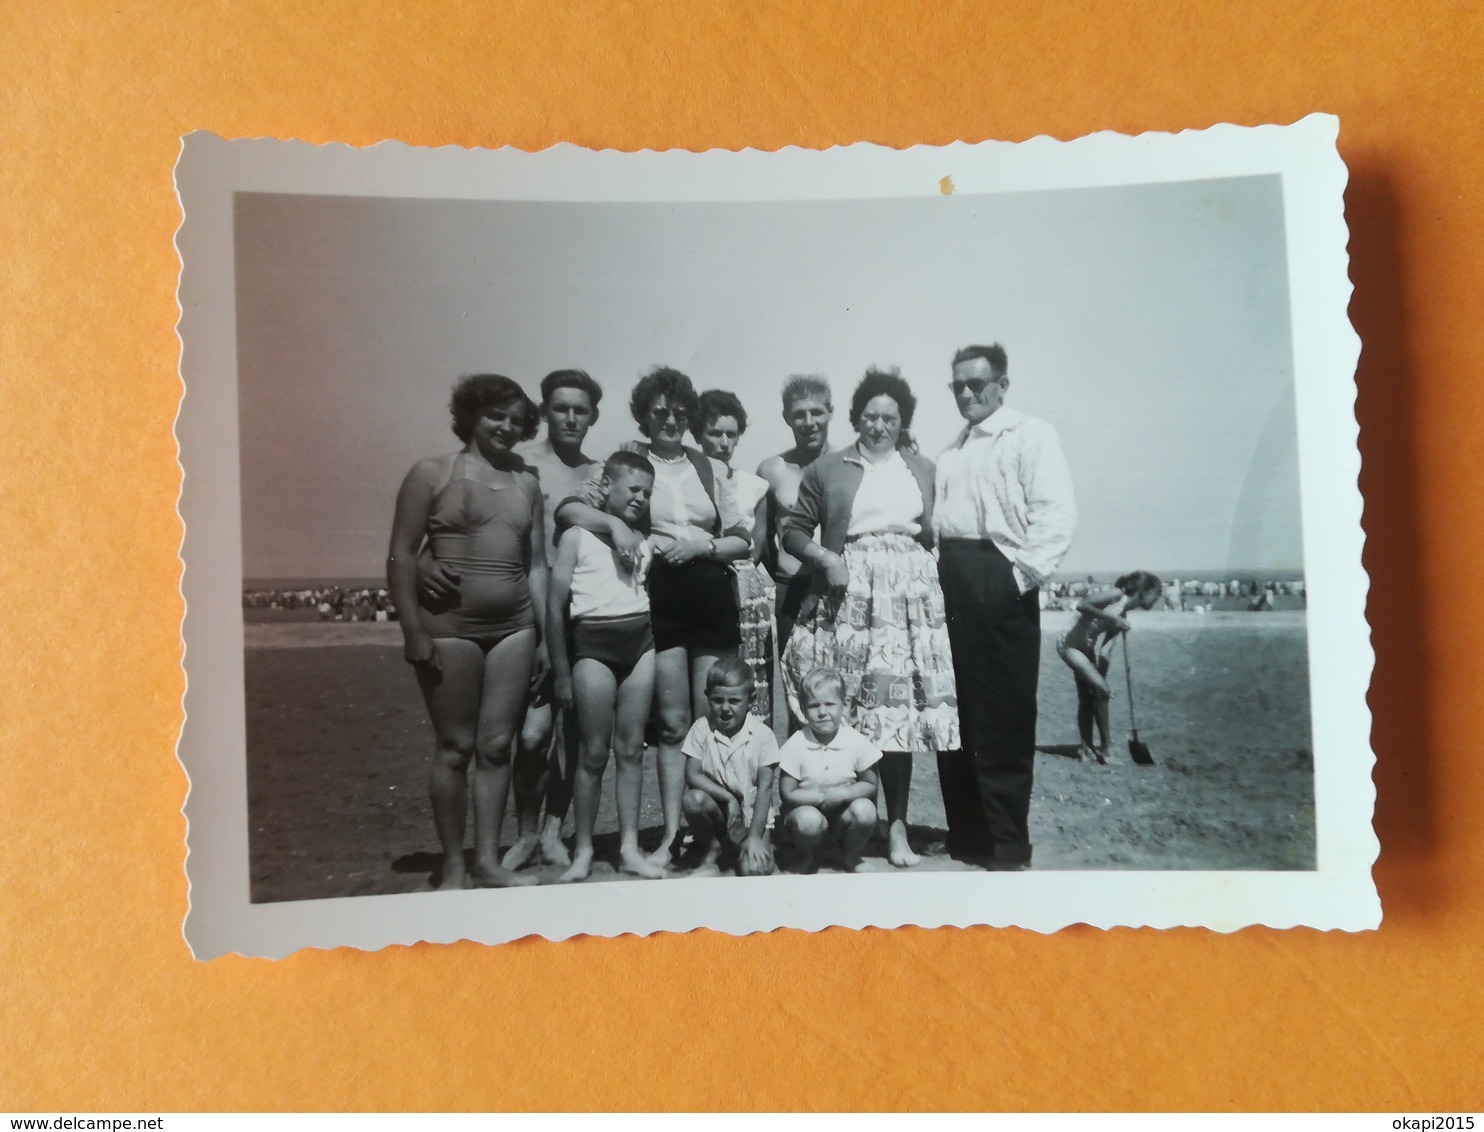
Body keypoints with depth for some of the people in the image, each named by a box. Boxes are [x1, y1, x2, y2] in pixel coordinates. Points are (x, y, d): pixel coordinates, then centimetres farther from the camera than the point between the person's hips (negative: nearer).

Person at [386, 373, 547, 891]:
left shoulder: (526, 483, 11)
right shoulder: (432, 473, -1)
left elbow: (536, 564, 13)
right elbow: (401, 555, -5)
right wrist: (414, 630, -12)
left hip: (513, 628, 4)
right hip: (450, 627, -4)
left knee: (497, 745, 6)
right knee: (455, 747, 2)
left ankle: (488, 861, 16)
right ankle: (453, 866, 14)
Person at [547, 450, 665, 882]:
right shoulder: (578, 536, 1)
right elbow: (556, 606, -1)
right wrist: (561, 672, -2)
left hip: (640, 640, 4)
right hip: (594, 642, -3)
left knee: (631, 749, 7)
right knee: (594, 752, 1)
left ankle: (629, 848, 14)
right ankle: (583, 851, 12)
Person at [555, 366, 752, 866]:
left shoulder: (710, 468, 11)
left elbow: (743, 540, 10)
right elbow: (568, 509, -6)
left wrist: (702, 546, -8)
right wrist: (613, 522, -23)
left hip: (711, 595, 2)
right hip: (659, 595, -2)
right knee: (673, 721, 2)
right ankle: (671, 832, 10)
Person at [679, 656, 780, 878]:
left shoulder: (762, 735, -11)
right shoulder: (701, 728, -8)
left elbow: (764, 789, -12)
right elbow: (692, 775, -13)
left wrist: (754, 836, -19)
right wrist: (728, 798, -24)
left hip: (751, 816, -1)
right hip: (718, 811, 1)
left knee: (755, 870, -25)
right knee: (694, 799, -32)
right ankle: (711, 852, -3)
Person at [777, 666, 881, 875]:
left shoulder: (856, 742, -11)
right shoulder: (795, 745, -15)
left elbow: (870, 786, -5)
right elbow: (787, 794, -12)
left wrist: (840, 793, -22)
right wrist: (823, 796, -20)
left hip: (843, 813, 2)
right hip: (808, 810, -2)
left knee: (865, 809, -29)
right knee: (809, 819, -35)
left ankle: (851, 856, 4)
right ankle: (806, 858, 2)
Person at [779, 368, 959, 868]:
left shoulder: (924, 470, 18)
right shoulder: (828, 469, 9)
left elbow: (937, 532, 21)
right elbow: (794, 529, 7)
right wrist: (826, 558, -9)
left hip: (907, 594, 2)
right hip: (847, 595, -1)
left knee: (899, 708, -3)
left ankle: (897, 825, 5)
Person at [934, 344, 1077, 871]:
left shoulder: (1031, 435, 0)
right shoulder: (951, 453, 23)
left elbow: (1056, 514, -11)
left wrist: (1022, 575, -16)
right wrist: (934, 574, 5)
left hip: (998, 581, -7)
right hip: (949, 583, 7)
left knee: (1001, 718, -4)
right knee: (953, 713, 9)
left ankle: (1007, 846, 6)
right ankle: (965, 832, 21)